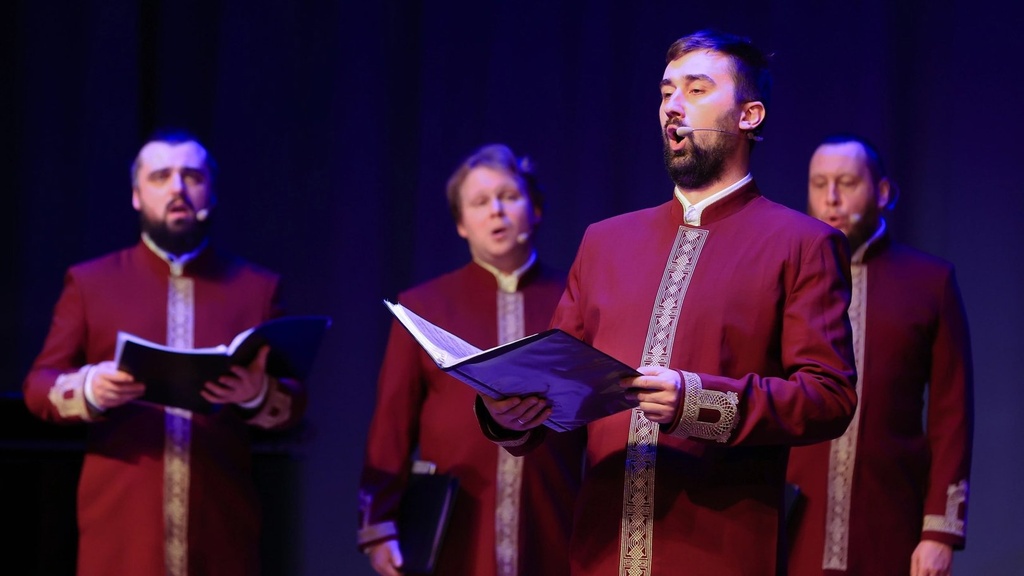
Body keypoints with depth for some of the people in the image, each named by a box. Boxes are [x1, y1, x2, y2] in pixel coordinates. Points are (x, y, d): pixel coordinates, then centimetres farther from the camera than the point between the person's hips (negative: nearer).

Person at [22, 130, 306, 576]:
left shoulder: (257, 287, 13)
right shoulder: (90, 281, 11)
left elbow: (295, 400, 9)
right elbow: (38, 385, 7)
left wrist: (258, 394, -15)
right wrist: (89, 388, -16)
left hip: (220, 522, 1)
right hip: (121, 523, -1)